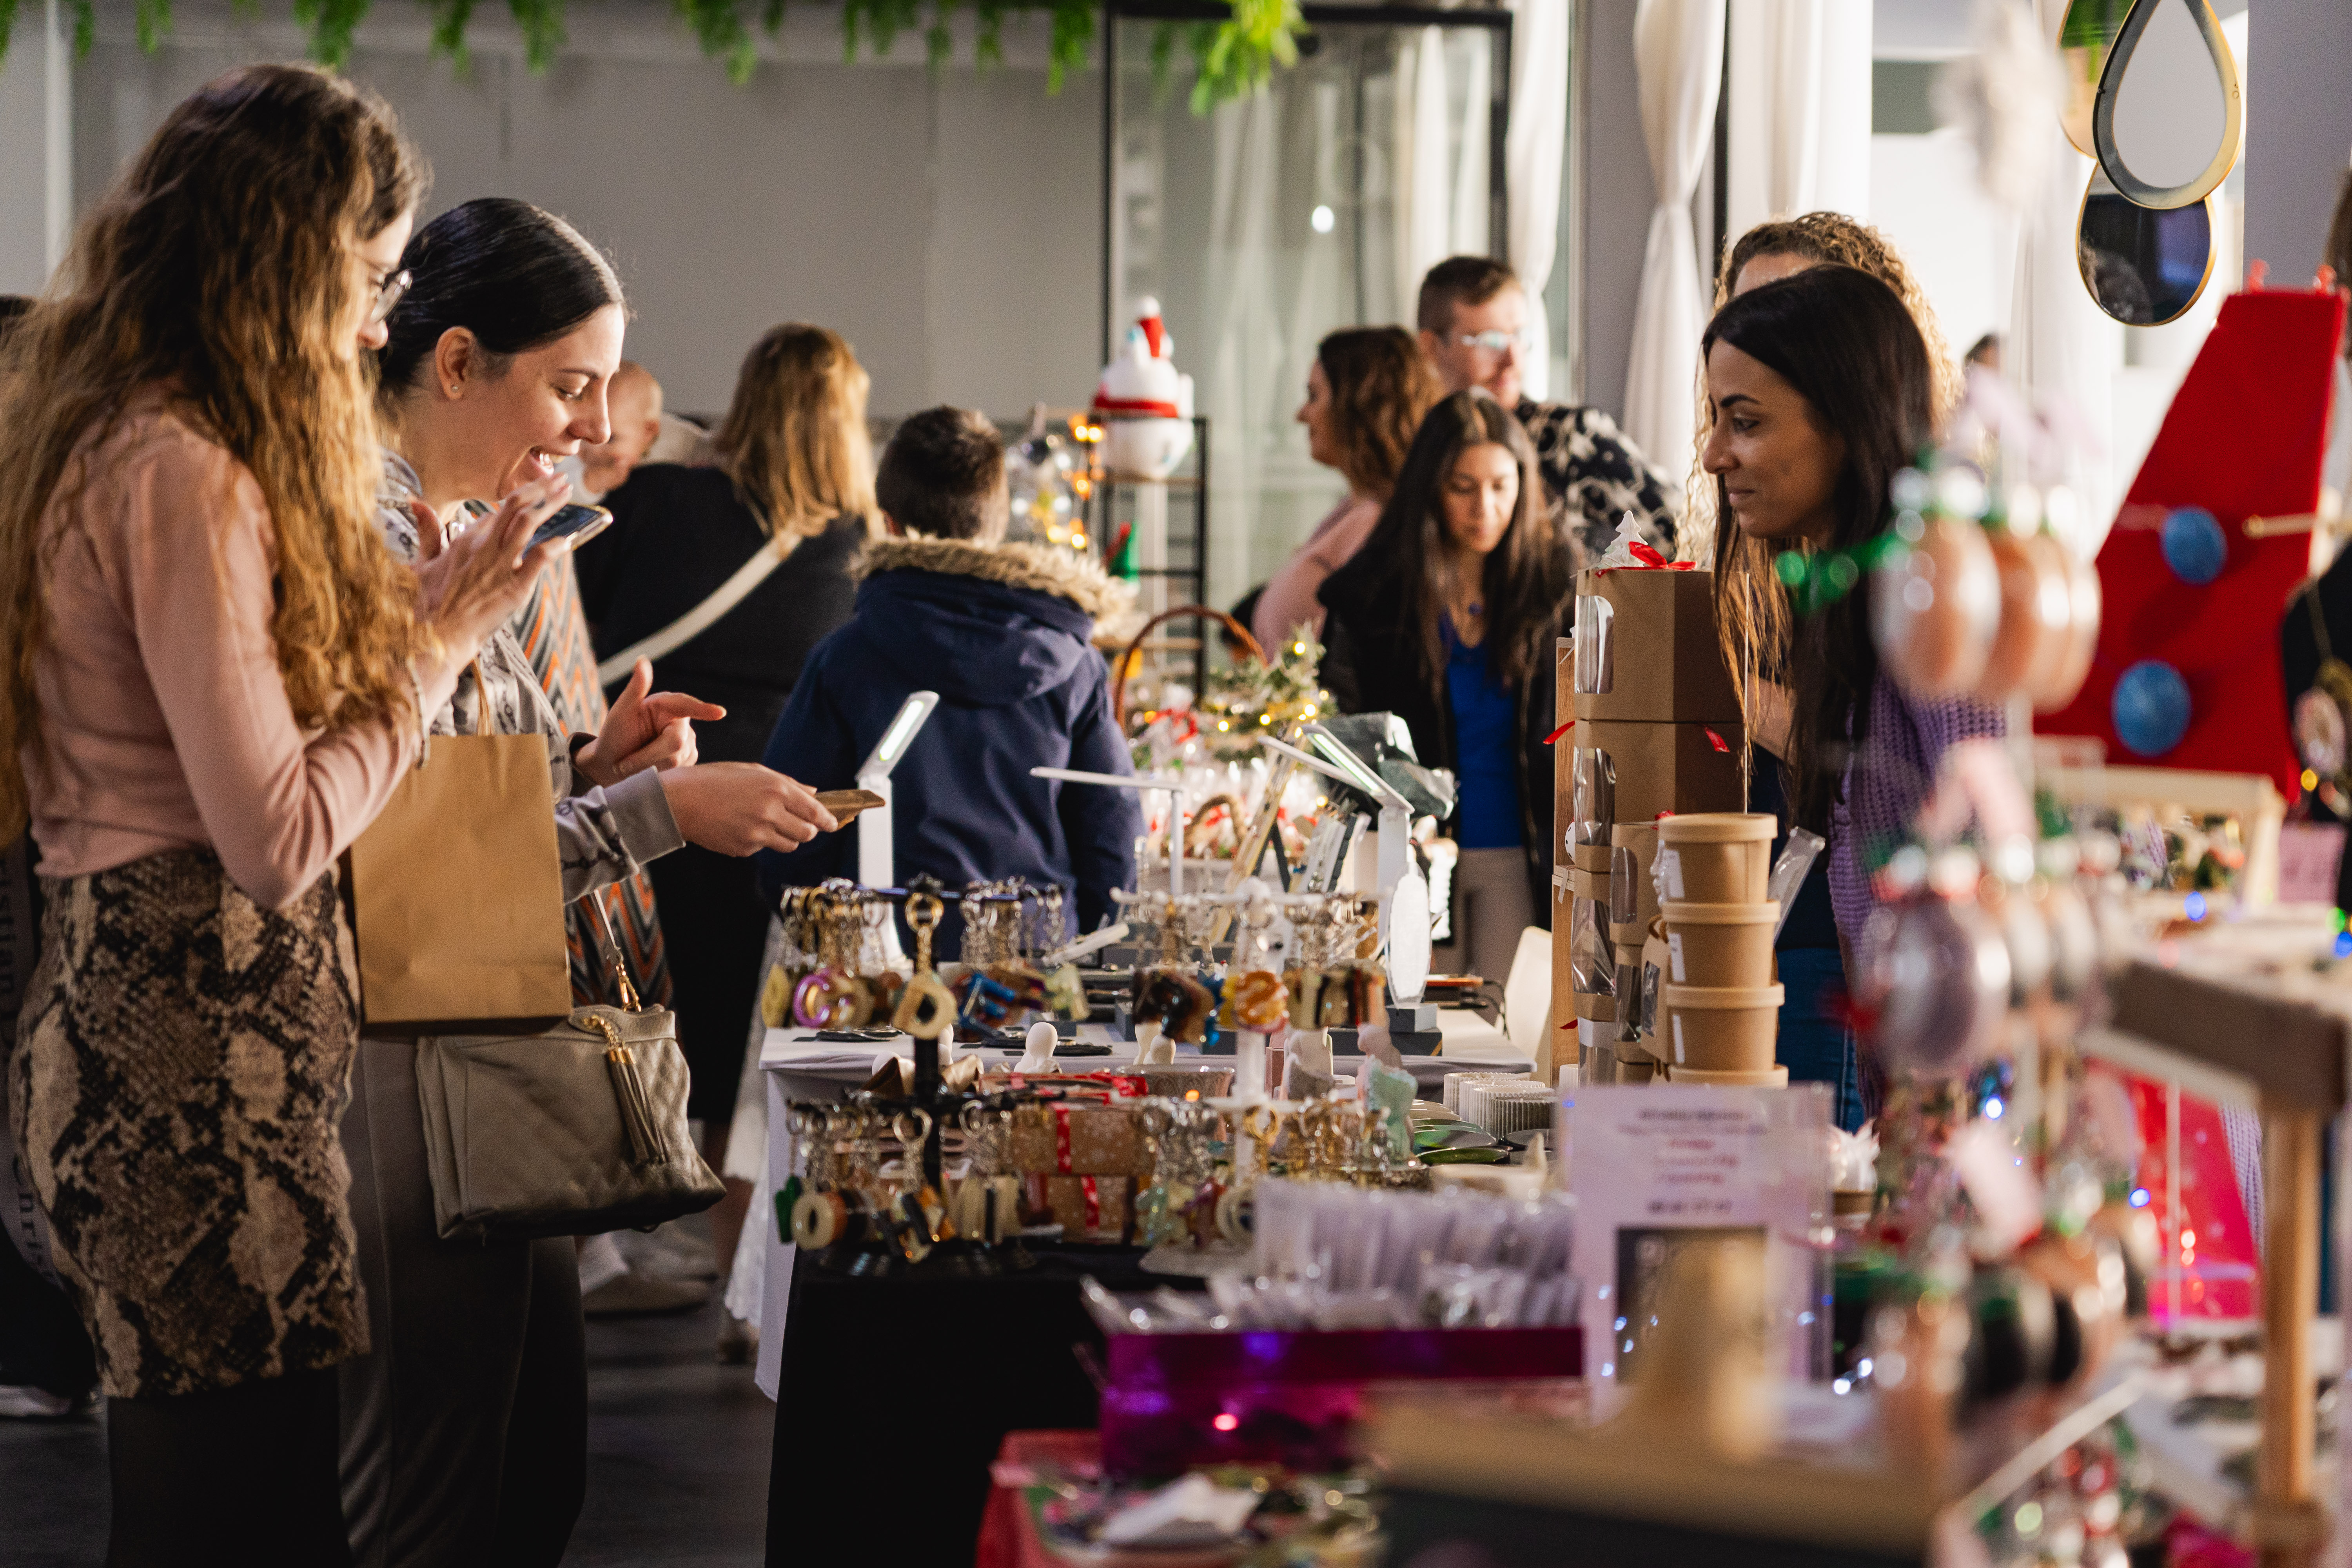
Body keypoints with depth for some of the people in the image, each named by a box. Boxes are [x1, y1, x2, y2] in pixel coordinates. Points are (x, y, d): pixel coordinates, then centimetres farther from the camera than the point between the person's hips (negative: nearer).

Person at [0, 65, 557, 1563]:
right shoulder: (185, 479, -16)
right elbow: (276, 837, -19)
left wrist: (415, 604, 17)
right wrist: (441, 637, -8)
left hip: (123, 1009, 10)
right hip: (195, 1046, -10)